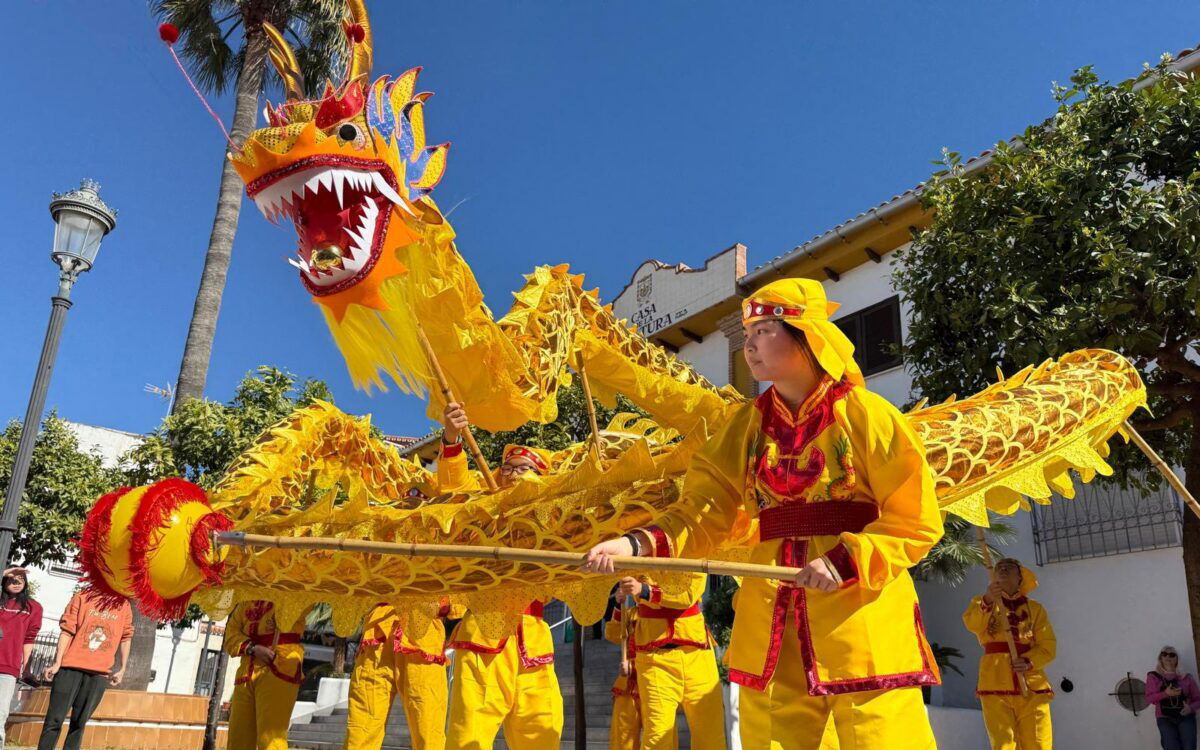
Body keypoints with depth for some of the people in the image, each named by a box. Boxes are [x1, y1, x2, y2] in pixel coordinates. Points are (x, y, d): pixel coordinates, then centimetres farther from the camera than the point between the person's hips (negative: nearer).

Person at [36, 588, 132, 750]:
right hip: (71, 665, -2)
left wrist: (122, 669, 8)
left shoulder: (124, 605, 7)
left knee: (79, 721, 5)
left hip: (100, 672, 2)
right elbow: (67, 631, -2)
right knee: (55, 718, -2)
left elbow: (125, 638, 10)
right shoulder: (82, 597, 1)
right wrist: (57, 663, -8)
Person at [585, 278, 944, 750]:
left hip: (862, 619, -3)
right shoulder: (746, 426, 8)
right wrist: (637, 544, -15)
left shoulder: (864, 413, -4)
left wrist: (847, 560, -19)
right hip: (771, 622, 4)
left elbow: (917, 520, -5)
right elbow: (703, 514, 1)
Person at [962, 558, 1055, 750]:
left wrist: (1029, 661, -14)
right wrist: (987, 601, -29)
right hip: (995, 684, -1)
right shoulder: (983, 603, 12)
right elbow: (972, 624, -10)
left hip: (1031, 685, 1)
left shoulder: (1035, 608, 15)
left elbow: (1048, 646, 6)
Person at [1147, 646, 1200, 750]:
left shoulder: (1186, 677, 11)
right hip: (1165, 718, -1)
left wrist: (1191, 708, -11)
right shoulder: (1153, 676, 9)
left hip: (1186, 717, 1)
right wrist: (1166, 693, -17)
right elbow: (1149, 697, 0)